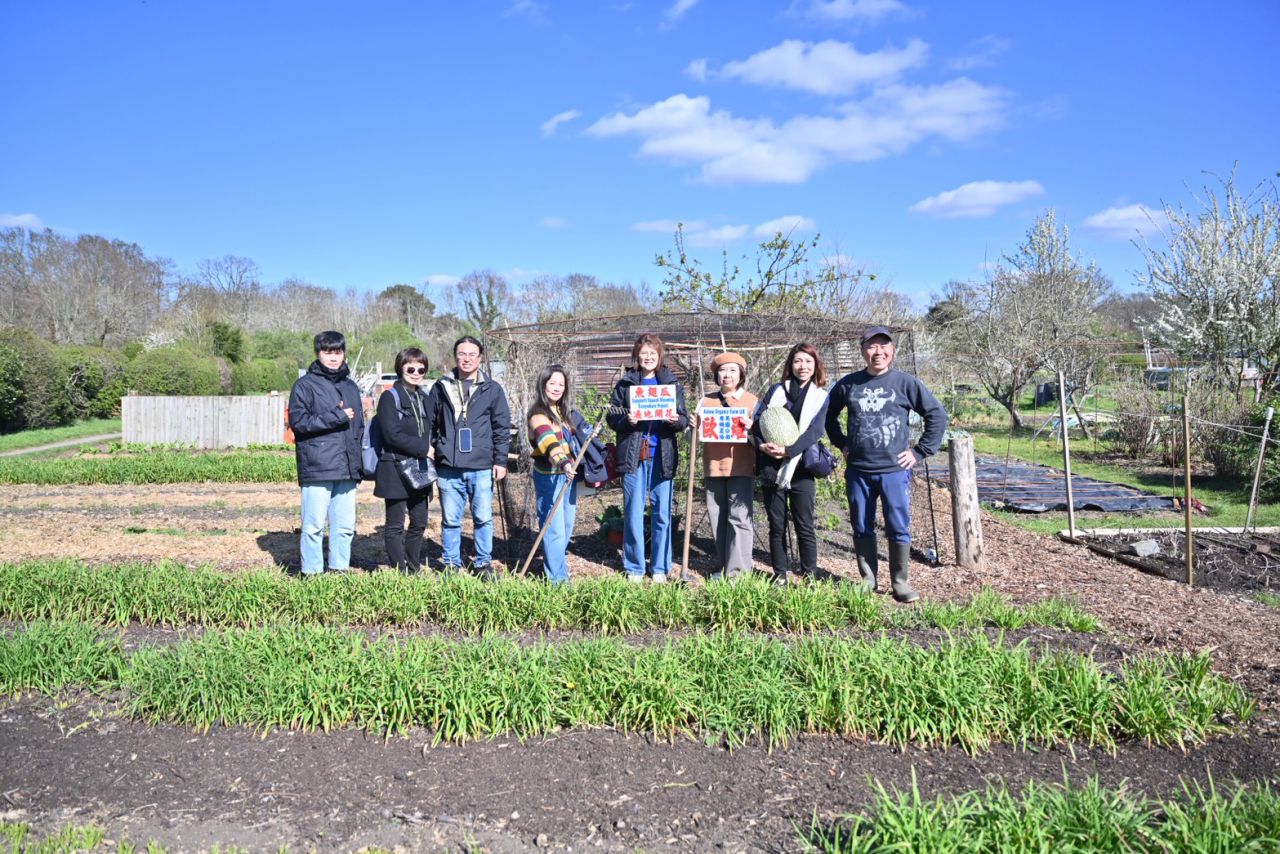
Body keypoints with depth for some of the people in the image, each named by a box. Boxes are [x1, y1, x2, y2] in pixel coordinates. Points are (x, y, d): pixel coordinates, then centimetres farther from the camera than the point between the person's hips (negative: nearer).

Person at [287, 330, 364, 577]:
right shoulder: (305, 385, 1)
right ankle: (311, 574, 7)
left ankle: (339, 570, 18)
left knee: (345, 526, 8)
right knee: (314, 526, -2)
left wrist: (358, 458, 11)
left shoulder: (351, 387, 18)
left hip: (347, 469, 5)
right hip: (317, 467, -5)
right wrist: (337, 417, -11)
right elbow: (298, 421, -9)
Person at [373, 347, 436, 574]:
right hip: (396, 470, -7)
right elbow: (392, 435, -15)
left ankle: (414, 568, 25)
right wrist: (423, 449, -13)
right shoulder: (390, 397, -6)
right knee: (395, 525, 0)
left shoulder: (426, 400, 15)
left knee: (419, 522, 11)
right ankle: (400, 571, 6)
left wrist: (432, 451, 6)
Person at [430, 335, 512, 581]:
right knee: (450, 519, 7)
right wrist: (431, 452, 6)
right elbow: (431, 423, 14)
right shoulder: (441, 387, 8)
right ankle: (451, 565, 20)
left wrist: (500, 461, 0)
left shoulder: (492, 389, 5)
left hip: (482, 467, -1)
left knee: (483, 518, 4)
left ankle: (484, 564, 18)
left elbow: (502, 428, 5)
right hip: (448, 467, 1)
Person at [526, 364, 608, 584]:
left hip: (568, 474, 8)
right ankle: (558, 578, 0)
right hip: (549, 476, -8)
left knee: (567, 524, 14)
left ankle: (556, 564, 30)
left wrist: (593, 470, 25)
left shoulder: (565, 412, 14)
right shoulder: (539, 414, -14)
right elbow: (547, 440, -31)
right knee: (554, 528, -7)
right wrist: (563, 463, -46)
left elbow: (580, 439, 25)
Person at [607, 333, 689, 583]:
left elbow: (684, 419, 6)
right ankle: (634, 567, 15)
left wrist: (676, 420, -16)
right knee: (633, 513, 4)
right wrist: (626, 421, -16)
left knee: (662, 513, 4)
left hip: (662, 456, 1)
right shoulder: (625, 383, 6)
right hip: (633, 455, -1)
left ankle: (660, 567, 17)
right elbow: (612, 417, 4)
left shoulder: (672, 383, 8)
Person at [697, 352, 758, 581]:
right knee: (717, 518, 8)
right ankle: (721, 566, 20)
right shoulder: (706, 402, 13)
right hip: (713, 467, 3)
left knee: (739, 518, -6)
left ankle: (738, 570, -2)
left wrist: (752, 428, -17)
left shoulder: (753, 401, 6)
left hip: (741, 468, -3)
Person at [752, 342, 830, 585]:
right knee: (776, 526, 9)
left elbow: (814, 431, -7)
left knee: (804, 526, 0)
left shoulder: (821, 397, 5)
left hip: (800, 469, -2)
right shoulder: (776, 390, 11)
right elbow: (756, 419, 5)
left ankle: (809, 575, 10)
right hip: (771, 467, 2)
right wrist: (762, 444, -13)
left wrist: (788, 450, -19)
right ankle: (780, 574, 18)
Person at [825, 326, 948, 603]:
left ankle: (900, 583, 14)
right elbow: (829, 416, 21)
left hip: (895, 470, -2)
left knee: (899, 529, 1)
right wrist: (841, 443, 11)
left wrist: (919, 451, -1)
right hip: (857, 471, 2)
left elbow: (938, 415, 3)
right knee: (862, 528, 10)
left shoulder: (906, 383, -2)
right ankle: (867, 580, 22)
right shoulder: (848, 384, 4)